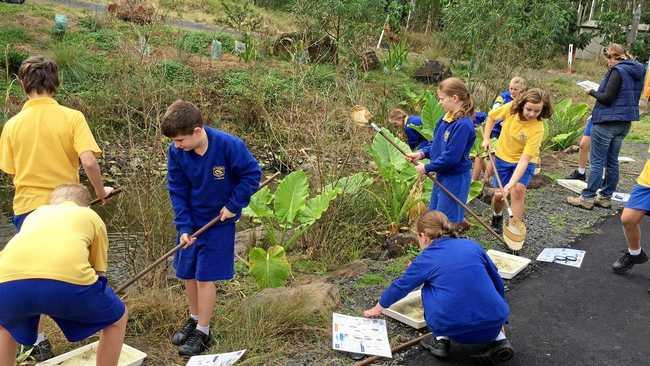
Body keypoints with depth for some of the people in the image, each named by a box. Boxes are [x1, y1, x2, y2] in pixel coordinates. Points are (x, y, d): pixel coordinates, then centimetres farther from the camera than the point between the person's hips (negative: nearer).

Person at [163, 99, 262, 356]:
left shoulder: (228, 145, -24)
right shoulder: (176, 152, -13)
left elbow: (252, 173, -13)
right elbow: (177, 191, -6)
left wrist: (233, 205, -15)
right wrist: (183, 227, -14)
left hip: (219, 221, -4)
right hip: (192, 220, 5)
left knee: (205, 276, -2)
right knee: (187, 273, 12)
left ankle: (203, 333, 13)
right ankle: (195, 319, 34)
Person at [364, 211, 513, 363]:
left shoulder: (425, 260, 6)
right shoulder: (472, 245, 12)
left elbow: (399, 287, 20)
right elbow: (497, 282, 21)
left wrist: (377, 309, 38)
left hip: (452, 330, -2)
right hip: (492, 325, 2)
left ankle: (440, 340, 14)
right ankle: (499, 339, 14)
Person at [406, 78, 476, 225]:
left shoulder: (463, 125, -25)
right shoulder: (446, 118, 3)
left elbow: (451, 157, -26)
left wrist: (427, 167, -16)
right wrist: (422, 153, -4)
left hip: (456, 179, -9)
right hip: (442, 175, 9)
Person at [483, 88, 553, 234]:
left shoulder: (537, 129, -31)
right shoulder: (511, 108, -21)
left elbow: (524, 159, -35)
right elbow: (491, 116, 1)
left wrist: (511, 184, -43)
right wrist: (486, 138, -6)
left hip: (525, 162, -3)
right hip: (503, 157, 3)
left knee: (518, 189, -27)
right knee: (499, 195, 2)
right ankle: (496, 217, 35)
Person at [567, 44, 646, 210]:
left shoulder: (618, 71, -17)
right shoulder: (637, 71, 10)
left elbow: (607, 98, -20)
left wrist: (593, 92, -2)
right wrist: (599, 92, 11)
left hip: (607, 122, -9)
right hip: (624, 123, 9)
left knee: (597, 161, -3)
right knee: (612, 161, 14)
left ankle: (587, 198, 2)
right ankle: (606, 196, 20)